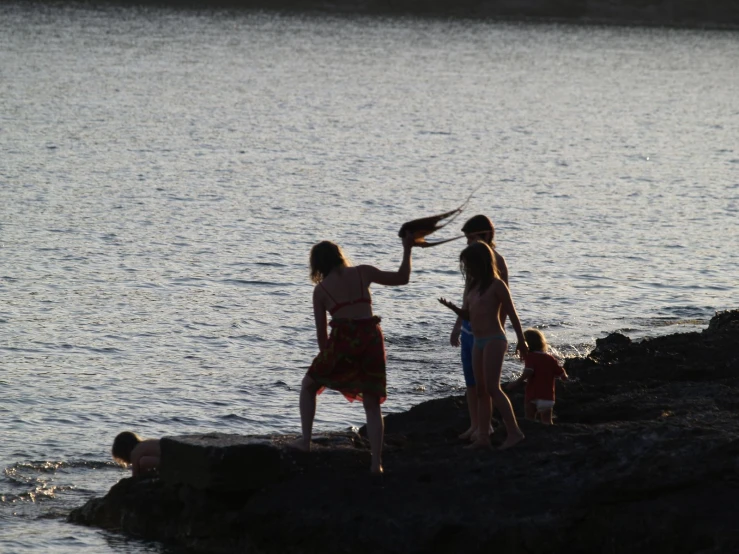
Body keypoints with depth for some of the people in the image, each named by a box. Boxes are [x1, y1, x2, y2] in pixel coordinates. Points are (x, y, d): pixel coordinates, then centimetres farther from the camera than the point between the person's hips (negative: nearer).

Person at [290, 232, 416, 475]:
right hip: (371, 339, 2)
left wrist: (326, 356, 23)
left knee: (309, 386, 23)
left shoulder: (321, 289, 9)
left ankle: (305, 440, 13)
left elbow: (321, 331, 10)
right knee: (372, 405, 9)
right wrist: (407, 250, 25)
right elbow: (401, 279, 14)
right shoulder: (362, 273, 10)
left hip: (343, 339, -2)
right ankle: (376, 462, -2)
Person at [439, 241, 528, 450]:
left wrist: (521, 340, -9)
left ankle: (514, 431, -17)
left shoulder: (496, 285, -9)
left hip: (494, 341, -9)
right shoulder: (474, 286, 13)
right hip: (478, 342, 9)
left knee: (492, 387, -16)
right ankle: (483, 437, 7)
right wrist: (453, 308, 0)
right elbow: (468, 315, 19)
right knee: (481, 390, 6)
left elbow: (512, 313, -8)